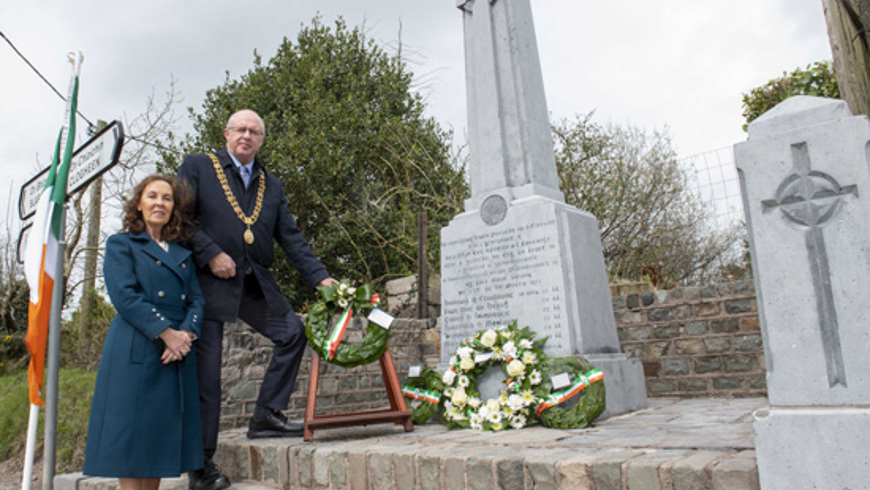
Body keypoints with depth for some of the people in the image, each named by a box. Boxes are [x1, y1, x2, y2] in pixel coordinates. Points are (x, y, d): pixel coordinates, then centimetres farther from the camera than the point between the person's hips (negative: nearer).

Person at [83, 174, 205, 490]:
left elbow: (197, 300, 10)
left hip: (178, 355, 5)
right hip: (135, 353, -4)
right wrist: (166, 332, -15)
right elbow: (124, 296, -9)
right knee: (132, 432, -3)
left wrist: (186, 333, -10)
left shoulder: (182, 254, 19)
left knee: (163, 433, 7)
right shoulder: (121, 244, 5)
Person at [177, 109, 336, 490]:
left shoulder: (271, 185, 17)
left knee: (292, 330, -5)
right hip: (209, 282, -5)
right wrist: (211, 253, -15)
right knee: (205, 369, -2)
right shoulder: (197, 167, 6)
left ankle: (265, 415, 8)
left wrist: (320, 277, 4)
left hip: (255, 283, 5)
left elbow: (291, 237, 13)